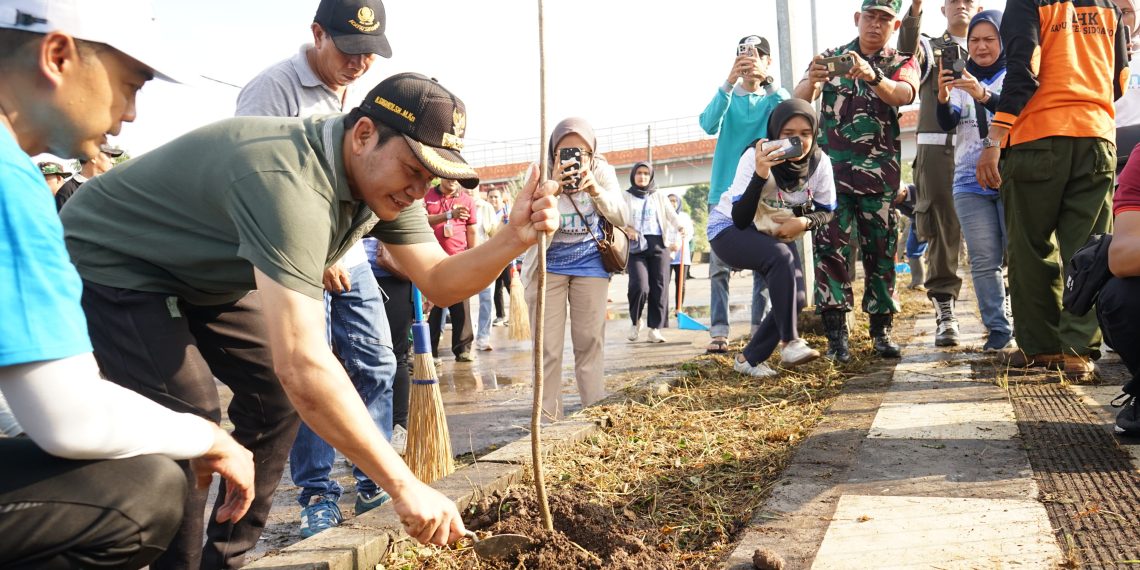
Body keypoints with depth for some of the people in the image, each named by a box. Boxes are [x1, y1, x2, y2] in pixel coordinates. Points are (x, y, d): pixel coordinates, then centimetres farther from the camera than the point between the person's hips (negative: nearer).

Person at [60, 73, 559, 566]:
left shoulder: (382, 175, -11)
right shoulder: (290, 182, -40)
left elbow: (438, 282, -8)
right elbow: (302, 362, -47)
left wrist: (513, 240, -28)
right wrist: (404, 486, -45)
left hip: (198, 274, 9)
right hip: (110, 263, -8)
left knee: (276, 392, 3)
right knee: (190, 418, -21)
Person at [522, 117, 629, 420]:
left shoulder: (601, 171, -7)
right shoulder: (541, 174, -12)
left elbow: (622, 219, -10)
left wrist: (595, 190, -26)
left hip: (590, 263, 1)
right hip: (547, 265, -1)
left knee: (590, 341, 4)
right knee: (548, 345, -2)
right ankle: (548, 415, 11)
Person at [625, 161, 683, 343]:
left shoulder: (660, 196, 18)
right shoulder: (625, 196, 14)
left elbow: (672, 215, 4)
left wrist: (681, 228, -16)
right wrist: (626, 228, -17)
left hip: (658, 244, 2)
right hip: (635, 246, -2)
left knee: (659, 287, -4)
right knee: (640, 286, -17)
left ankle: (655, 328, 2)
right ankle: (635, 321, 8)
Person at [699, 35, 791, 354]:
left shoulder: (774, 97, 8)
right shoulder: (728, 95, 7)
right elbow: (709, 124, -14)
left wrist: (767, 80, -24)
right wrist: (729, 82, -26)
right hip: (725, 190, 0)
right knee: (720, 264, -4)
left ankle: (760, 328, 7)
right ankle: (719, 331, -3)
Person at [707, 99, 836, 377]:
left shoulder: (820, 162, -16)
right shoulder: (755, 157, -28)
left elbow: (826, 212, -3)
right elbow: (741, 220, -32)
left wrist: (804, 222, -25)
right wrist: (760, 175, -44)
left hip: (774, 234, 5)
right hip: (729, 229, -5)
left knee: (795, 299, -11)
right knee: (782, 257, -34)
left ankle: (748, 359, 7)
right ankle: (790, 343, -25)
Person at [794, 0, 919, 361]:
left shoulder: (902, 64, 9)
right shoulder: (830, 58, 10)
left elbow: (904, 94, -15)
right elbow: (799, 101, -7)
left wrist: (871, 76, -37)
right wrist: (812, 80, -31)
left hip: (879, 176, 1)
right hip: (831, 171, -1)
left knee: (881, 252, 3)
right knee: (830, 247, -10)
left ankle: (881, 332, 13)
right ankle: (836, 335, -9)